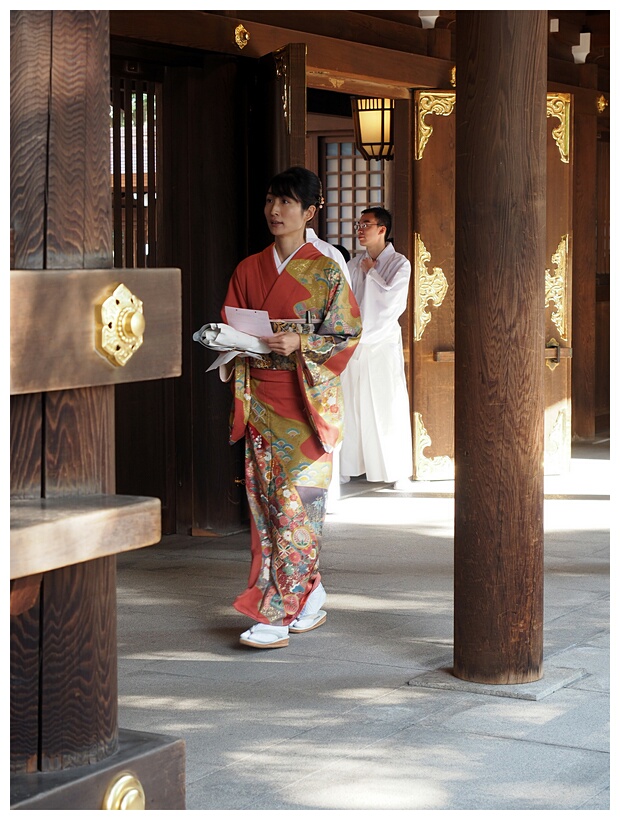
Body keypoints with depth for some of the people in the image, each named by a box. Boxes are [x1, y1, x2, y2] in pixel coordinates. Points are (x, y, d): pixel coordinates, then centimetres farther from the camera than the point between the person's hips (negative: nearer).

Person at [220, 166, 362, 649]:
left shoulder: (326, 273, -3)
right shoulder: (249, 270, 11)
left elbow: (347, 335, -4)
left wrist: (301, 345, -19)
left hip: (307, 399, -5)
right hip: (260, 400, 5)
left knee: (296, 502, -9)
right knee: (267, 500, 5)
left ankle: (279, 614, -9)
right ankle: (310, 595, 19)